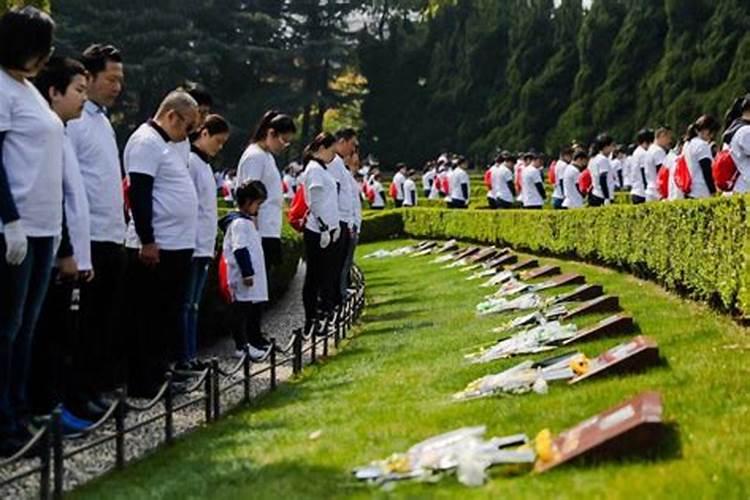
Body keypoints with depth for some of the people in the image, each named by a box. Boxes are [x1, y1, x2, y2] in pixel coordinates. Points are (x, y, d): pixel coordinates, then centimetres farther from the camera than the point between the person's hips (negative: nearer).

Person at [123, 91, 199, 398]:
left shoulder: (168, 143, 18)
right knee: (148, 322, -4)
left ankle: (159, 377, 19)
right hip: (155, 249, -10)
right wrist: (148, 242, -21)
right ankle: (143, 385, 1)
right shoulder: (146, 142, -12)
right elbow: (139, 194, -19)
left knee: (168, 318, 13)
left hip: (177, 246, 10)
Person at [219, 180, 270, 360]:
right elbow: (240, 250, -21)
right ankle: (241, 346, -1)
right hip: (243, 279, -10)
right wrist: (247, 273, -23)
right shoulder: (239, 223, -15)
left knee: (255, 310, 17)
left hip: (254, 278, 10)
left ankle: (256, 340, 28)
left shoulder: (248, 221, 17)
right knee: (241, 310, -4)